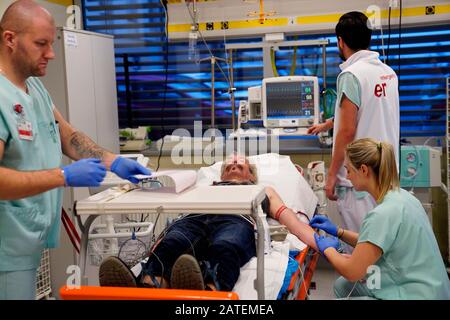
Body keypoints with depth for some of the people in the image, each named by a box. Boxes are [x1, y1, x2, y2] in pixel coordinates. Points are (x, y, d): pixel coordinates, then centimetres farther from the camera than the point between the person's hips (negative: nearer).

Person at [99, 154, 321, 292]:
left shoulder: (264, 190, 42)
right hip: (195, 218, 2)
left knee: (224, 251, -41)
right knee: (168, 246, -37)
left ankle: (208, 294, -73)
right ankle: (145, 291, -68)